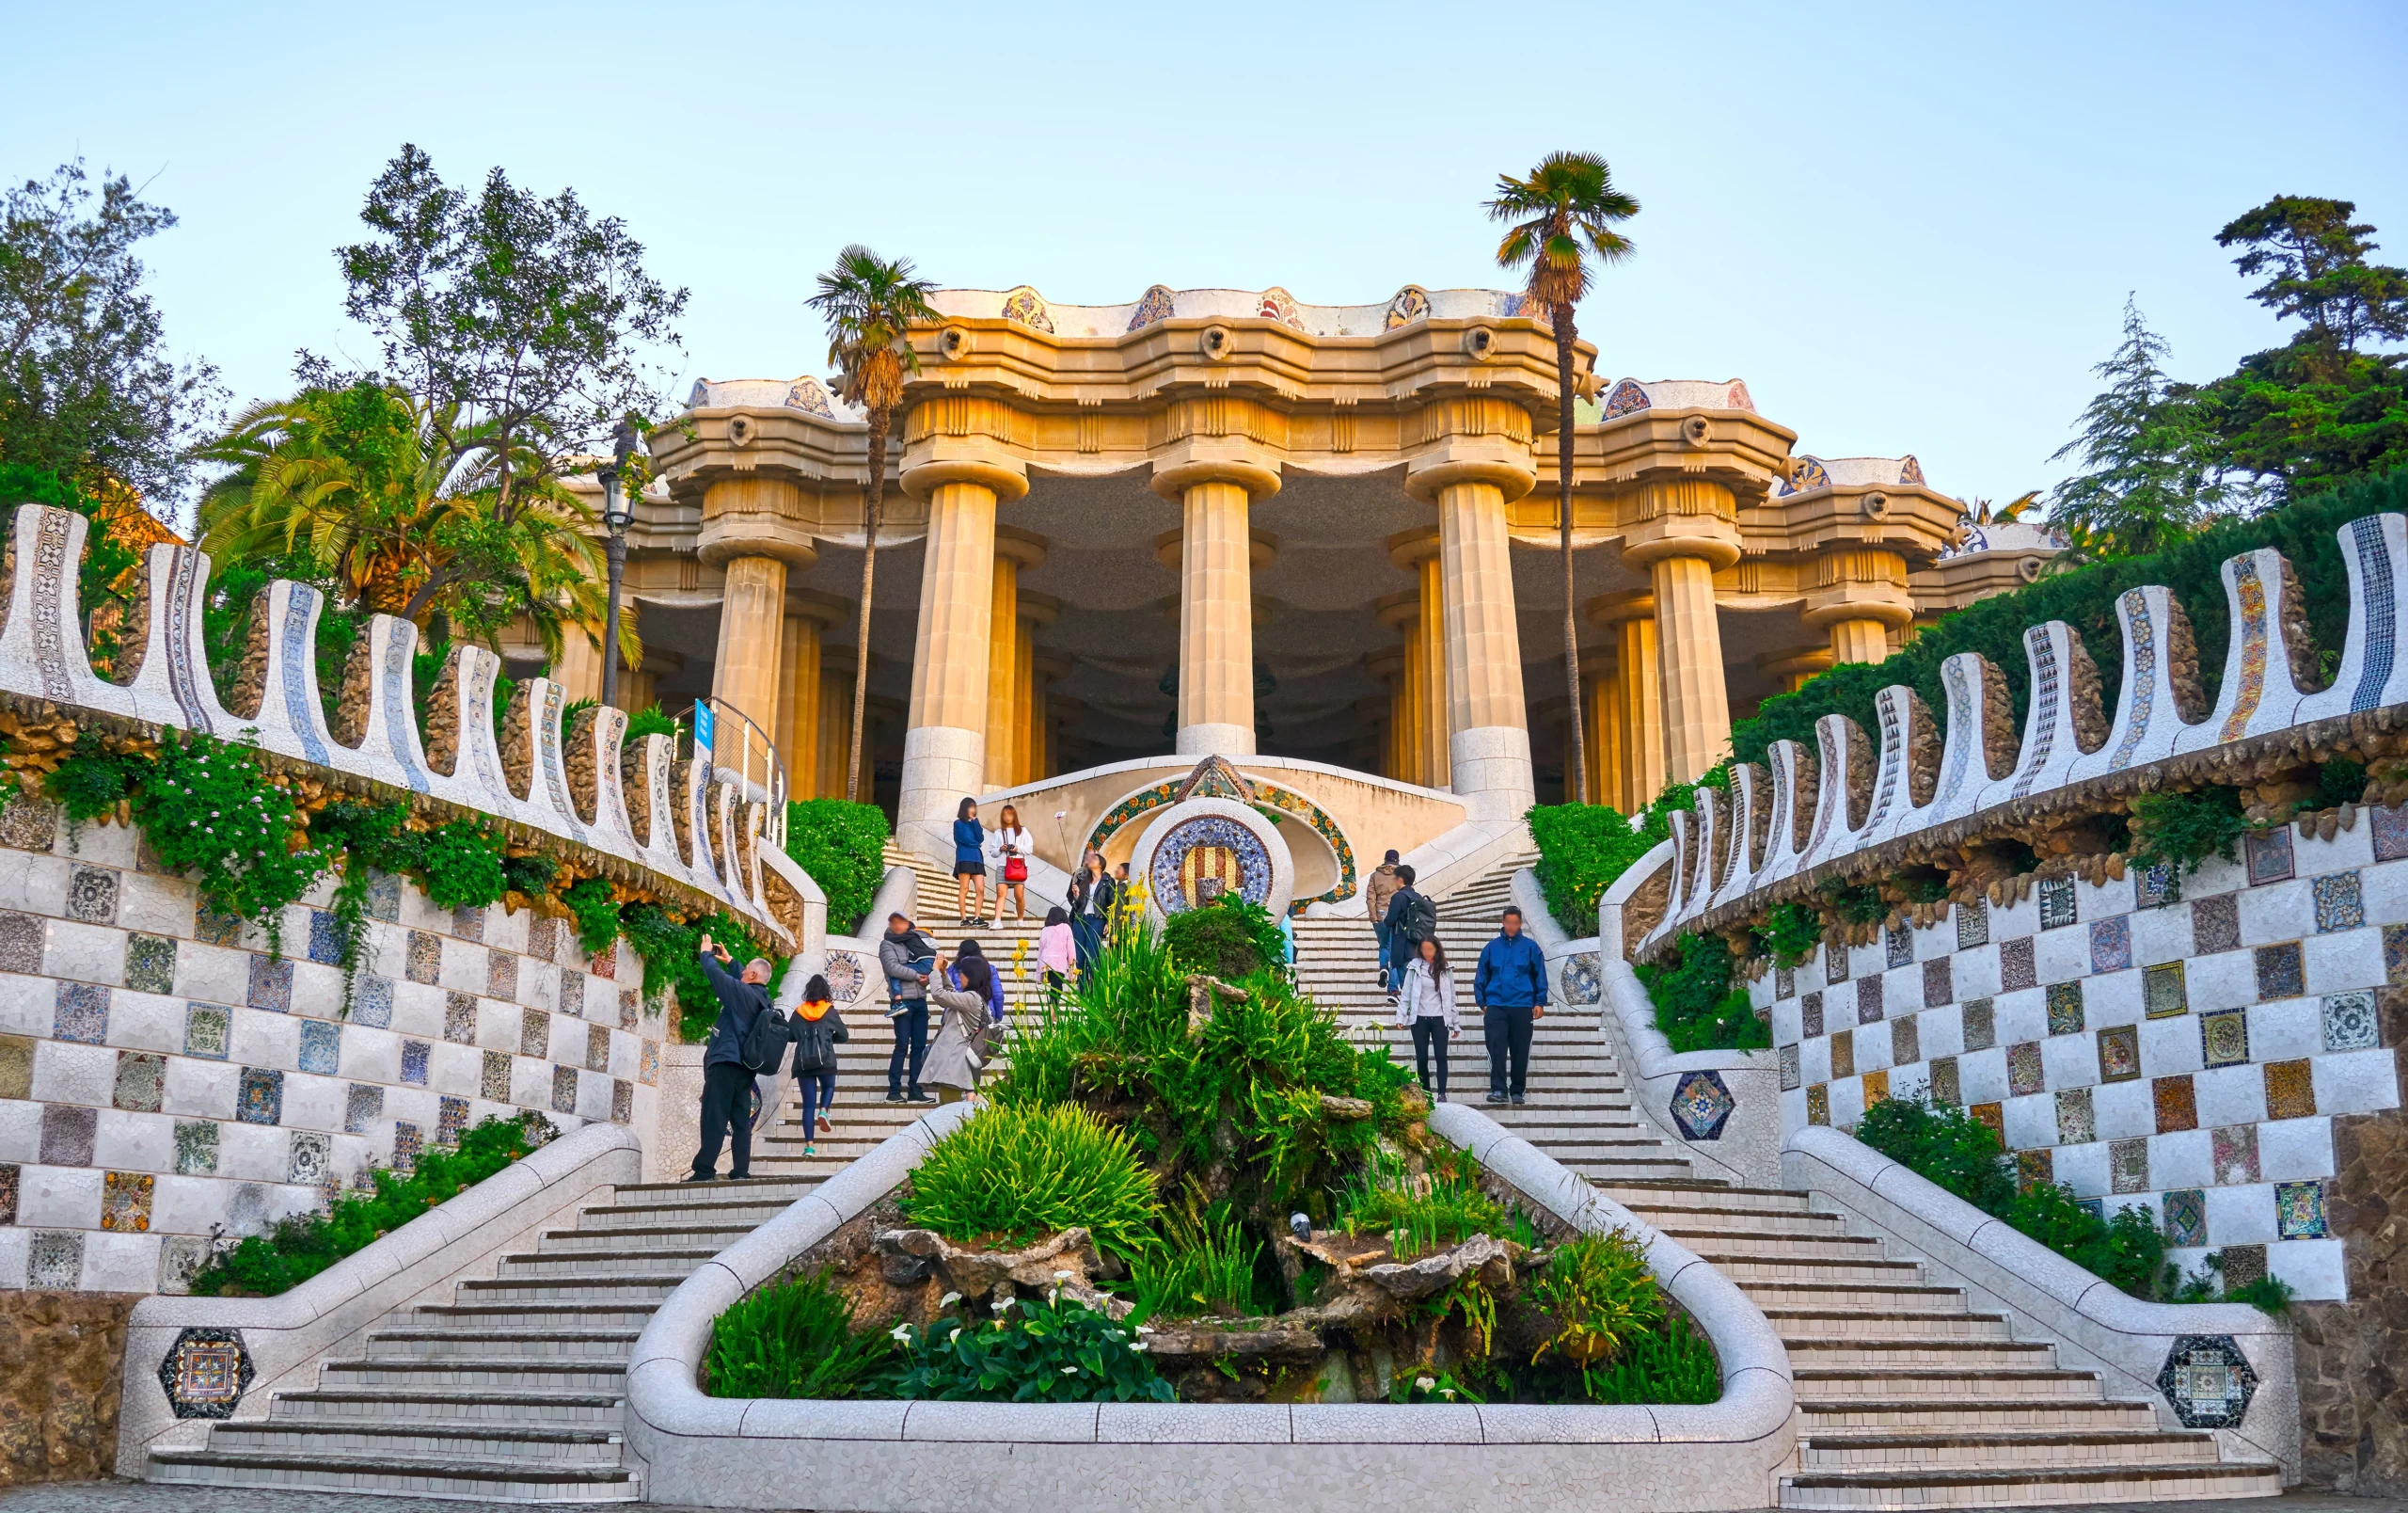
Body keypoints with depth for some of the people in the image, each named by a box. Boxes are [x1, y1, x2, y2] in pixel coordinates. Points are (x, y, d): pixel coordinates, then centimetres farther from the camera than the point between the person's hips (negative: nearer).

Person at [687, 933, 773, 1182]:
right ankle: (741, 1171, 3)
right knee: (741, 1120, 6)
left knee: (714, 1119, -8)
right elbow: (740, 980, 31)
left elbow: (714, 973, -9)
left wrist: (706, 953, 8)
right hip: (745, 1066, 8)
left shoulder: (742, 992, -12)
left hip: (726, 1062, -8)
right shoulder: (762, 997, 12)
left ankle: (705, 1171, -10)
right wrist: (729, 960, 35)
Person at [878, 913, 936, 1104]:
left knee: (919, 1046, 5)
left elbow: (929, 963, 16)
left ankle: (915, 1090, 9)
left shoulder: (913, 942, 19)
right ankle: (894, 1090, -4)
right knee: (902, 1045, -8)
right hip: (902, 1002, -6)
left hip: (920, 1001, 6)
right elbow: (893, 968, -14)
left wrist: (929, 975, -6)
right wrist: (917, 976, -8)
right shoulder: (887, 945, 1)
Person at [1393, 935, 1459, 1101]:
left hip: (1440, 1019, 0)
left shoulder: (1445, 970, 4)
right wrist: (1401, 1017, -13)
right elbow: (1405, 994, -2)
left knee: (1441, 1056, -5)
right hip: (1419, 1019, 0)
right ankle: (1425, 1092, 13)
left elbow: (1451, 997, 7)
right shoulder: (1414, 968, -1)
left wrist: (1456, 1023, 6)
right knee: (1421, 1057, 3)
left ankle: (1442, 1093, -4)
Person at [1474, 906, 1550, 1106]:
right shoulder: (1491, 947, 6)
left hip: (1522, 1007, 0)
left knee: (1520, 1051, 6)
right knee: (1496, 1048, -10)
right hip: (1496, 1006, 0)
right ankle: (1498, 1089, -10)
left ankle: (1517, 1091, 16)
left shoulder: (1530, 947, 2)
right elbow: (1481, 977, 10)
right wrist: (1482, 1003, 4)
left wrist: (1540, 1002, -3)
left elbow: (1540, 977, 4)